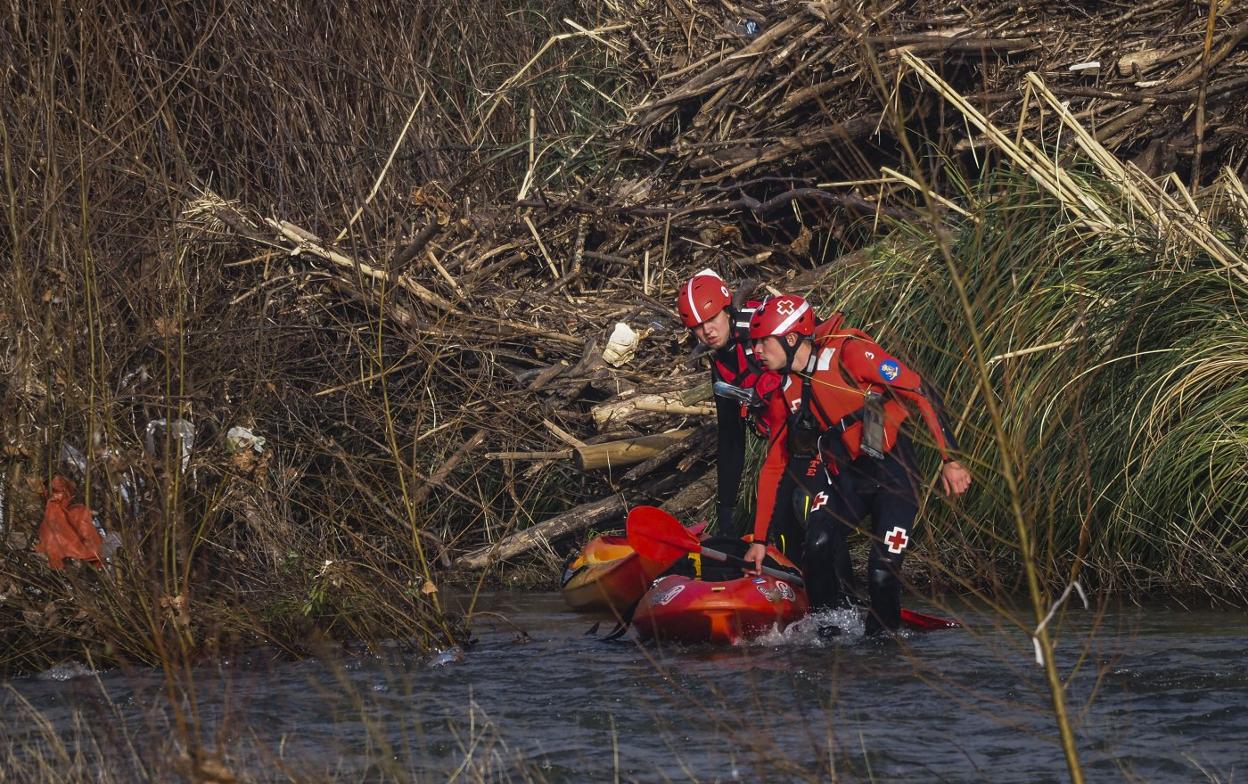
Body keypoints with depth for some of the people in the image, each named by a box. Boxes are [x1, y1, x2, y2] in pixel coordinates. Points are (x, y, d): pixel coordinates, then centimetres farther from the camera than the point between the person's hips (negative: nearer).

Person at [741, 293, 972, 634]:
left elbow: (922, 394, -16)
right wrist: (759, 540, 10)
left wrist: (950, 460, -19)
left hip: (893, 470, -5)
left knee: (883, 572, -14)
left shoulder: (850, 353, -18)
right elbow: (773, 468, 11)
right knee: (818, 545, -19)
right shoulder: (783, 398, 3)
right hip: (846, 477, 5)